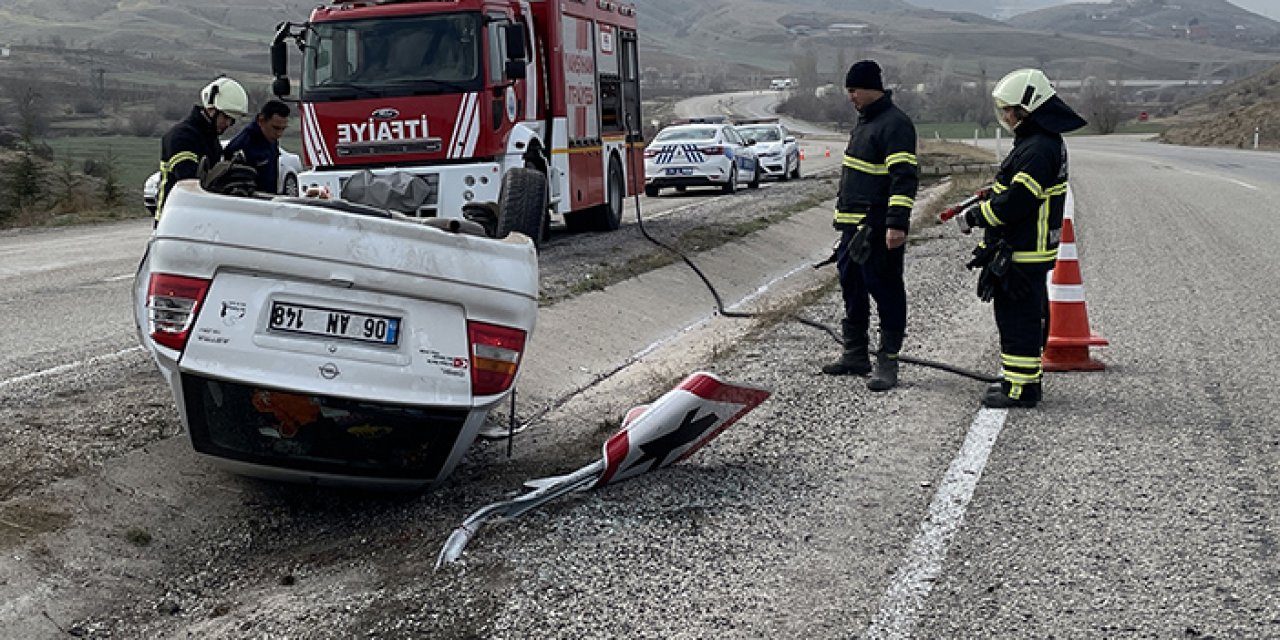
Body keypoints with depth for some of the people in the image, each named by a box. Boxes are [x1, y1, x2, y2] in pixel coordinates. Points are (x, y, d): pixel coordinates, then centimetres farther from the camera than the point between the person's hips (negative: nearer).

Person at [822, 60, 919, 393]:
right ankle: (855, 355, 27)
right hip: (854, 225, 10)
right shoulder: (865, 121, 18)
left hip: (879, 229, -10)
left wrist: (897, 223, -27)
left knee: (886, 292, -3)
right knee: (852, 289, 16)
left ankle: (887, 363, 3)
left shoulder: (895, 124, -14)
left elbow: (904, 176, -21)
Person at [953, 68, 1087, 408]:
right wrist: (982, 203, 12)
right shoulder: (1045, 142, 14)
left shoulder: (1038, 150, -21)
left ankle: (1021, 389, 3)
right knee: (1022, 317, 18)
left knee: (1019, 318, -4)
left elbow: (1015, 202, -25)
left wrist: (973, 217, -15)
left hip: (1023, 253, -11)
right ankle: (1023, 380, 29)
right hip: (1024, 249, 11)